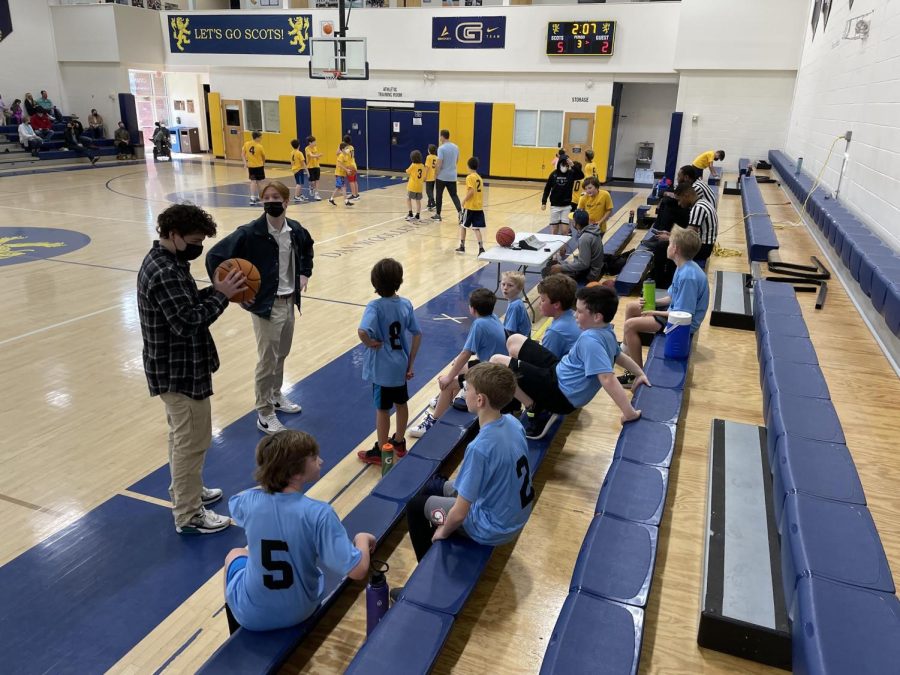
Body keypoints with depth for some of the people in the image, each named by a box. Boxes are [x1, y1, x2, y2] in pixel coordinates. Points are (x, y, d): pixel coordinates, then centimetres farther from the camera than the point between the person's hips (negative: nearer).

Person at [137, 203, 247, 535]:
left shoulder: (162, 261, 8)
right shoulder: (165, 273, -25)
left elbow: (185, 304, 13)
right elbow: (188, 322, -30)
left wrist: (216, 290, -1)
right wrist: (221, 295, -22)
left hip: (175, 367, 11)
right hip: (179, 371, -11)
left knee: (182, 436, 24)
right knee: (192, 442, 1)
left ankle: (184, 490, 42)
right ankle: (188, 515, 14)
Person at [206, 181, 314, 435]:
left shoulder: (295, 230, -2)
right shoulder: (250, 233, -20)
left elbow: (307, 247, 22)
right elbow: (215, 257, -19)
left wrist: (305, 273, 12)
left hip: (289, 301, 6)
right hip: (266, 305, -6)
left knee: (281, 354, 19)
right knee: (267, 360, 1)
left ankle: (275, 396, 40)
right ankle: (264, 413, 16)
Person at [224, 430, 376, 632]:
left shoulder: (250, 501, -19)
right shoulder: (319, 513, -28)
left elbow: (234, 502, 9)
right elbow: (357, 571, -28)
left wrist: (270, 481, 9)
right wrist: (362, 539, -10)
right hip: (302, 610, 0)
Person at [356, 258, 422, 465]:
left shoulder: (375, 306, -21)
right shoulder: (406, 304, -5)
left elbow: (362, 331, -38)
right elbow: (417, 335, 0)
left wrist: (370, 343, -17)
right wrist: (410, 364, 7)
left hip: (382, 368, -5)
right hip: (400, 366, 5)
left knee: (382, 409, 8)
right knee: (401, 403, 21)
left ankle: (381, 452, 23)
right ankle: (399, 443, 39)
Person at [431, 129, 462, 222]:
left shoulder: (441, 148, -14)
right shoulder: (455, 147, 6)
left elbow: (439, 164, -16)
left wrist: (435, 175, -8)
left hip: (442, 176, -5)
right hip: (452, 176, 5)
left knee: (439, 195, 8)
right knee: (454, 195, 8)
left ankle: (438, 214, 16)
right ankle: (460, 212, -11)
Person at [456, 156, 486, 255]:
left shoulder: (470, 177, -10)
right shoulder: (479, 177, 12)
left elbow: (471, 191, -20)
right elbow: (480, 192, 13)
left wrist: (464, 200, -10)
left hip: (470, 206, -6)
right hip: (479, 207, 6)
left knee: (463, 225, 12)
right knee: (476, 228, 4)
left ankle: (462, 246, 16)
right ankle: (481, 248, -8)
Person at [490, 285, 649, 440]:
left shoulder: (590, 340, -28)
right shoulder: (607, 332, 4)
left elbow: (607, 378, -36)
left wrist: (630, 413, -34)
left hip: (561, 394, -10)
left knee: (497, 362, -15)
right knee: (514, 341, 15)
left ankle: (535, 410, -4)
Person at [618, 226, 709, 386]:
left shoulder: (688, 276, -29)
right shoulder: (683, 267, 1)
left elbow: (683, 314, -27)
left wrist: (654, 312, -18)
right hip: (676, 309, 10)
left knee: (630, 325, -19)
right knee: (631, 307, 15)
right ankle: (627, 350, 30)